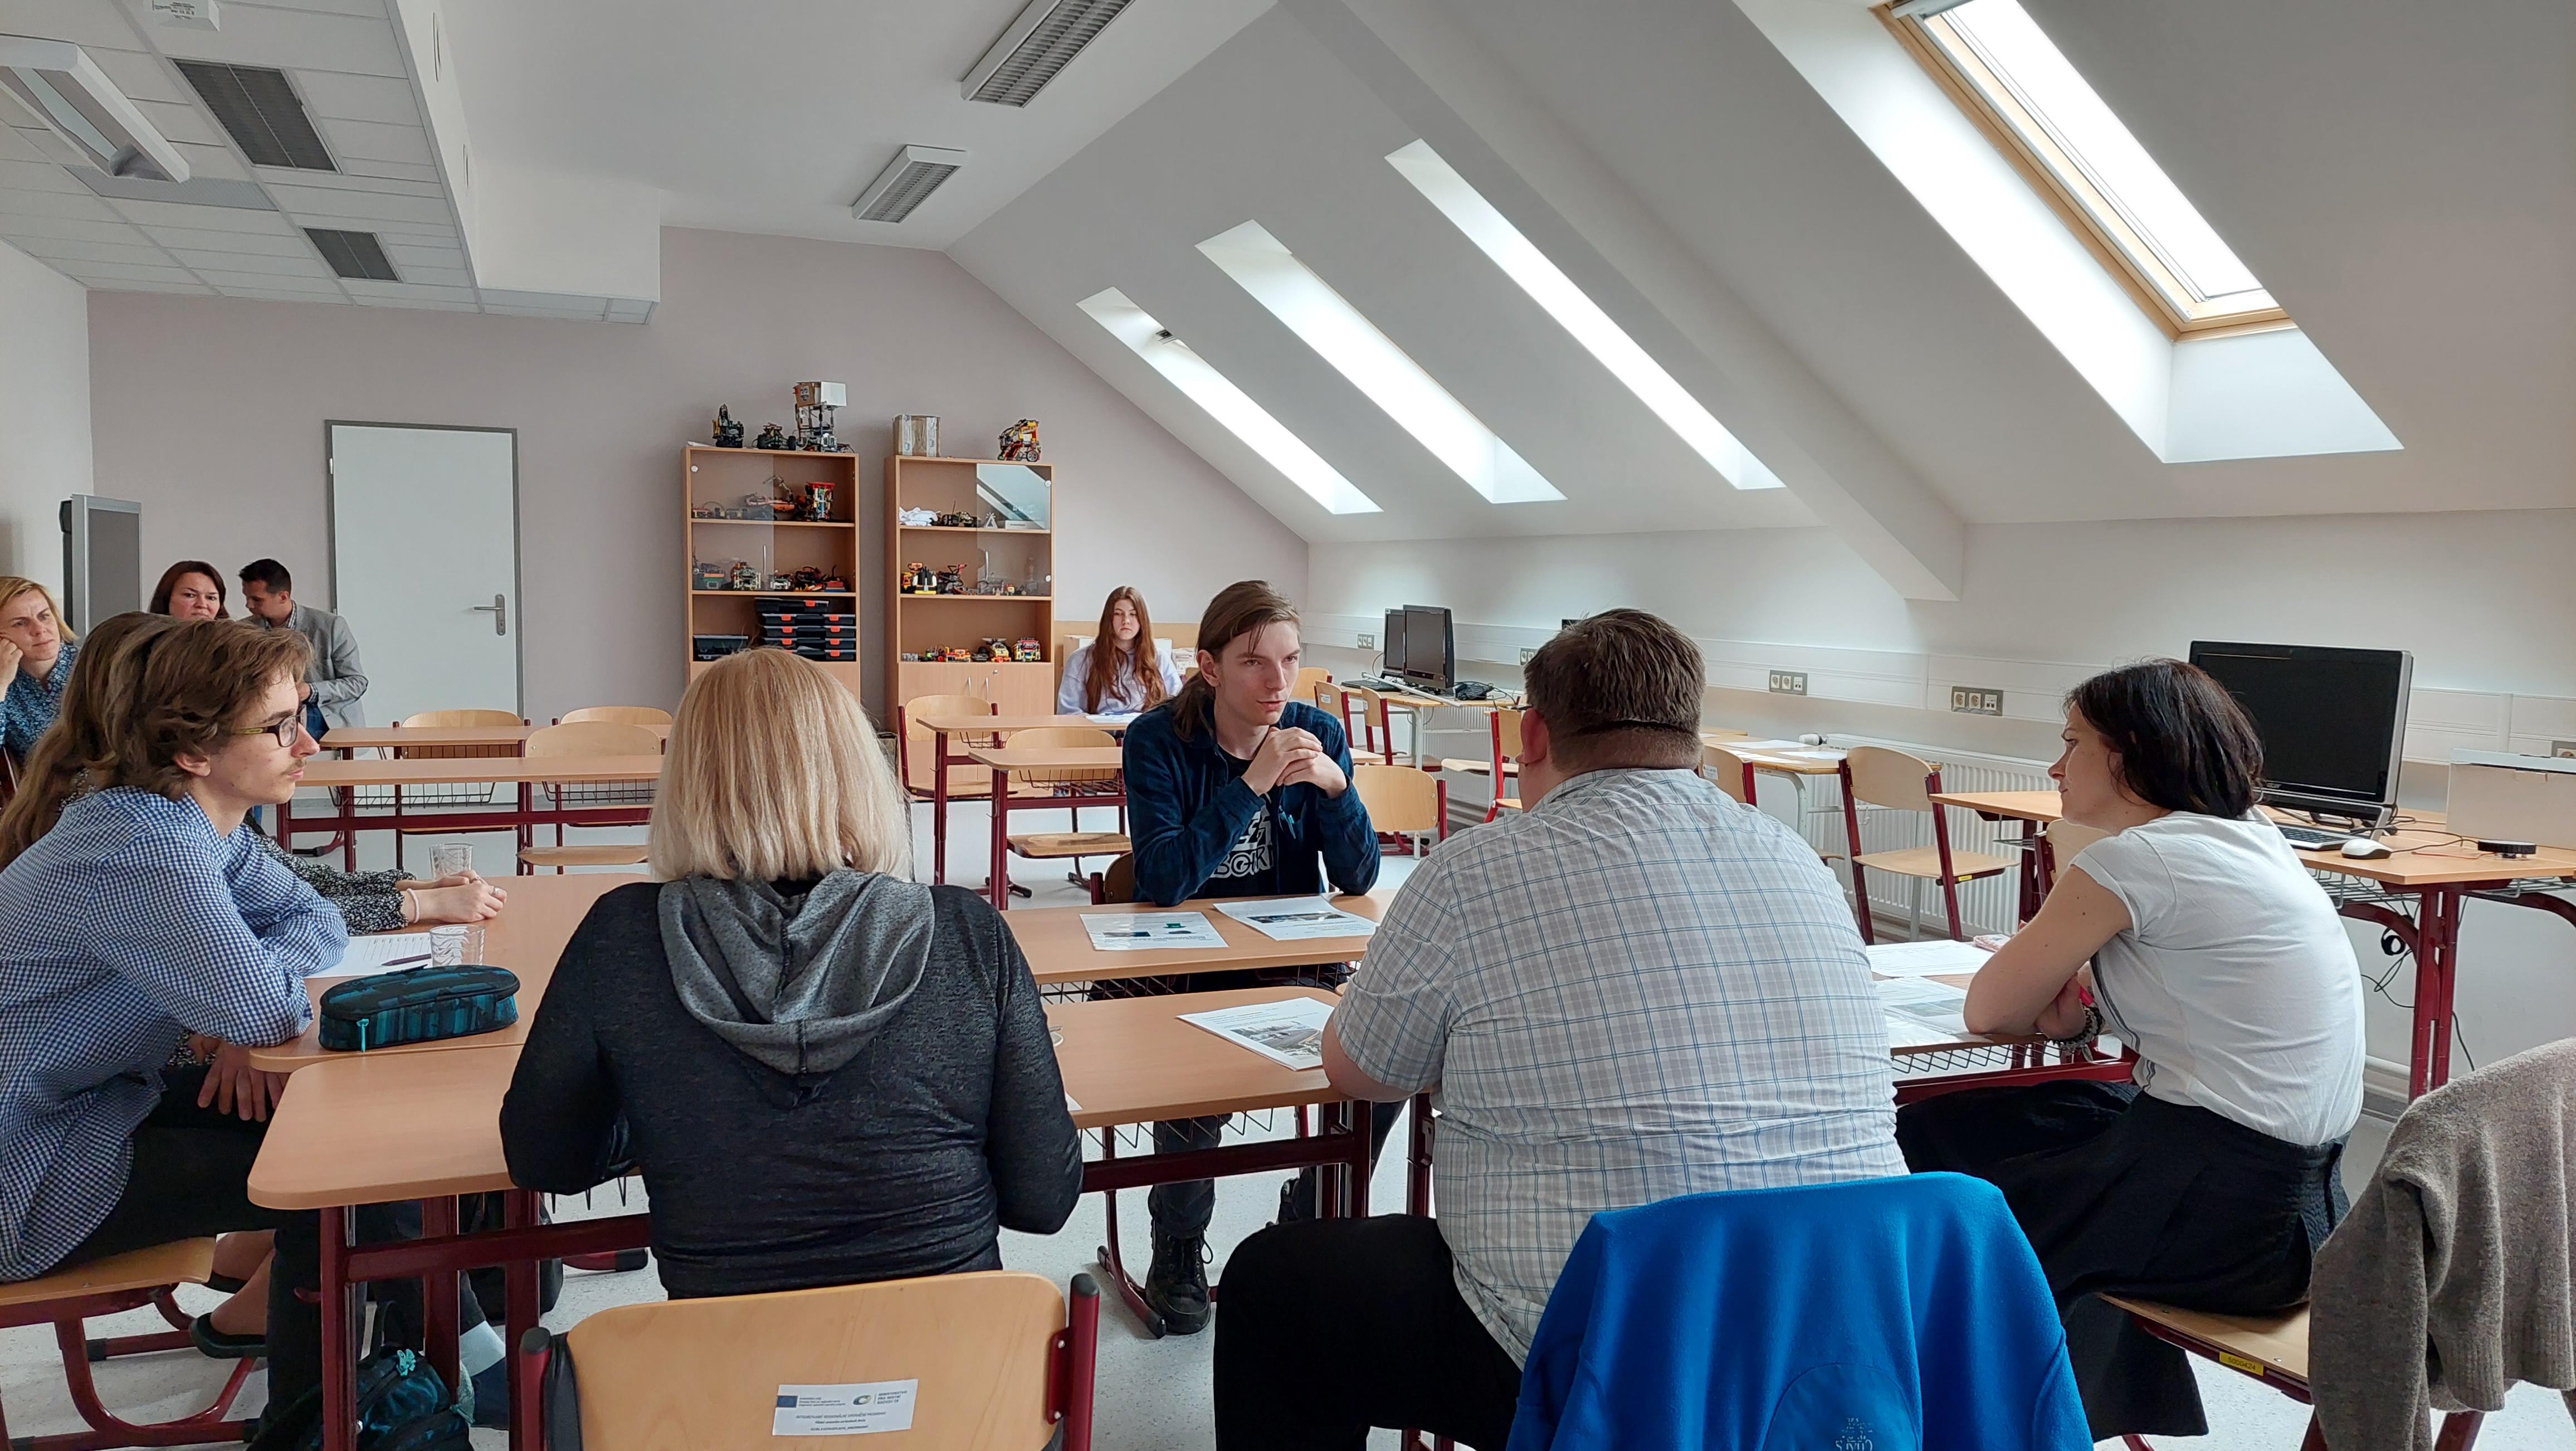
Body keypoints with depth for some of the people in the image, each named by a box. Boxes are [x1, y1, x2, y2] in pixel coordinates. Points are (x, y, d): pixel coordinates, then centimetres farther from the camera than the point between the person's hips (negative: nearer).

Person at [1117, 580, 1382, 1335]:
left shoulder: (1318, 734, 0)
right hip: (1179, 960, -3)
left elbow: (1358, 879, -4)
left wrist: (1335, 785, -20)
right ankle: (1178, 1248, 1)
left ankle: (1310, 1216, 10)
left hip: (1292, 959, 3)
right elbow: (1164, 881, -22)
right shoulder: (1159, 740, -10)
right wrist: (1252, 784, -27)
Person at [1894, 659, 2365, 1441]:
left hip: (2222, 1213, -8)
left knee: (1929, 1147, 7)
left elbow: (1988, 1012, -8)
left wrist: (2054, 997, 13)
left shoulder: (2136, 859, -15)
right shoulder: (2253, 837, 10)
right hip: (2307, 1196, 8)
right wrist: (2079, 1007, 3)